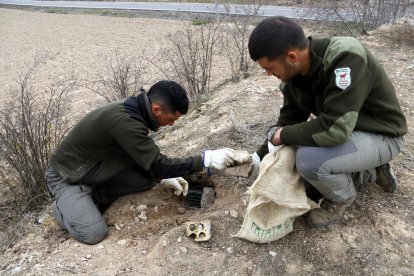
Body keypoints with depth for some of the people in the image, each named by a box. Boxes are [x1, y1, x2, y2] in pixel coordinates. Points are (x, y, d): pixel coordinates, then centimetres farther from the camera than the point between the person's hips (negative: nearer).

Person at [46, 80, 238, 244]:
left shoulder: (133, 110, -7)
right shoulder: (124, 121, -35)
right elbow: (159, 165, -32)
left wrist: (163, 177, -4)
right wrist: (206, 159, -28)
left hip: (96, 169, 8)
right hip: (67, 177, -7)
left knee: (147, 179, -6)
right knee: (94, 234, -21)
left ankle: (93, 197, 6)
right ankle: (63, 208, 8)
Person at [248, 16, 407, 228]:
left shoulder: (346, 57, -33)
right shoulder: (293, 74, -9)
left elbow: (335, 128, -38)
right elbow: (288, 121, 4)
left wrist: (284, 136, -23)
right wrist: (261, 156, 4)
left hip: (380, 136, -8)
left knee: (309, 159, -31)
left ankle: (342, 197, 2)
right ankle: (371, 171, 20)